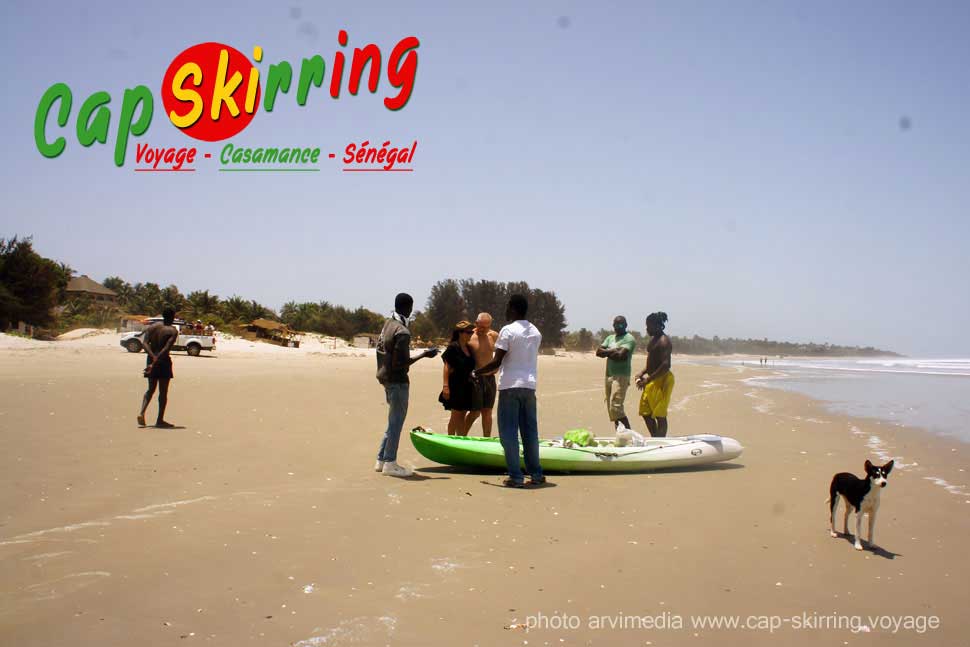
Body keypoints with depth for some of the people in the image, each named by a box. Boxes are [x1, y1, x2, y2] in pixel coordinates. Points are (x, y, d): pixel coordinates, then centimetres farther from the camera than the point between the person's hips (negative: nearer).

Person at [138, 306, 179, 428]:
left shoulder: (153, 326, 6)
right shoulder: (173, 331, -9)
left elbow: (144, 342, -7)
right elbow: (166, 349, -21)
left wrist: (153, 357, -16)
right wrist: (155, 362, -23)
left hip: (151, 359, 5)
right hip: (163, 361, -5)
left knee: (151, 389, 18)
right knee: (163, 392, 5)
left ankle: (142, 413, -1)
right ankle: (160, 420, 9)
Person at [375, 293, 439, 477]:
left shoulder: (387, 324, 8)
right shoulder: (402, 332, -20)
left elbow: (380, 349, 16)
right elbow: (402, 362, -21)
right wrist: (424, 355, -13)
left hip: (385, 377, 9)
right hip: (397, 380, -9)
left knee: (394, 420, 17)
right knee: (396, 421, -1)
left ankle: (381, 460, 20)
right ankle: (390, 463, 5)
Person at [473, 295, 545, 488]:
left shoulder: (508, 331, -10)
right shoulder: (536, 332, 11)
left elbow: (497, 362, -12)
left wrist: (476, 372, 0)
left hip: (510, 386, -6)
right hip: (529, 385, 6)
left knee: (508, 432, -1)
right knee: (530, 431, 12)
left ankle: (515, 477, -2)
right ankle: (536, 474, 15)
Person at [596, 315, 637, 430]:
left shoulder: (629, 338, -7)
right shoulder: (610, 338, 18)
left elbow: (621, 355, -20)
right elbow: (598, 352, 7)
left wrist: (607, 353, -3)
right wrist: (613, 351, -8)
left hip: (621, 376, -8)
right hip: (609, 375, 8)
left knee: (615, 406, -18)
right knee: (611, 407, 10)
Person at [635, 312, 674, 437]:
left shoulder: (664, 341, -16)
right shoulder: (653, 339, 15)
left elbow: (666, 365, -24)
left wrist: (648, 379, -24)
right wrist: (643, 373, 9)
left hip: (662, 380, -10)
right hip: (652, 380, 10)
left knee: (660, 415, -5)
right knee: (646, 413, 13)